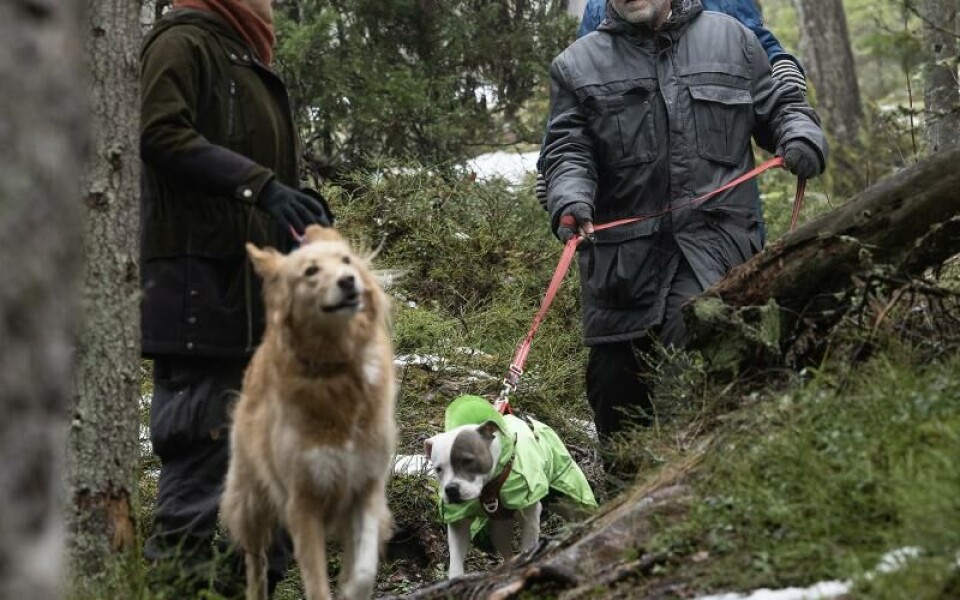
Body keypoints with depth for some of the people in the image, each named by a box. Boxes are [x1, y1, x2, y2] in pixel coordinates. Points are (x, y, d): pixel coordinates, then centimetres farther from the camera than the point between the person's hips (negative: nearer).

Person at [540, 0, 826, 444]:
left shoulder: (730, 40, 14)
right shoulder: (577, 66, 12)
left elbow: (781, 107, 20)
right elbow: (567, 150, 3)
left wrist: (802, 137, -3)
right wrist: (570, 199, -18)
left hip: (714, 243, -2)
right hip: (622, 256, 2)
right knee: (615, 390, 8)